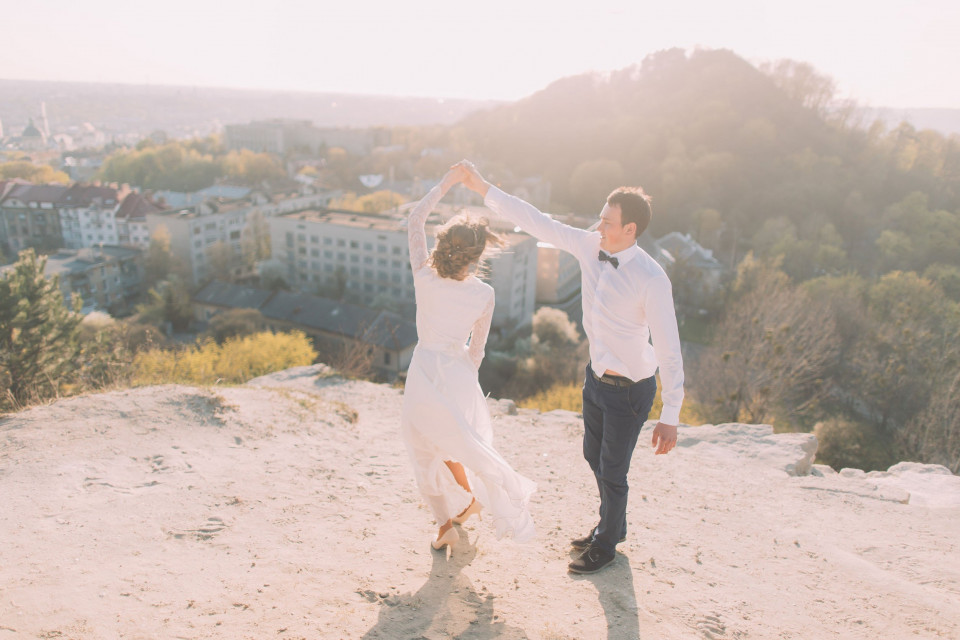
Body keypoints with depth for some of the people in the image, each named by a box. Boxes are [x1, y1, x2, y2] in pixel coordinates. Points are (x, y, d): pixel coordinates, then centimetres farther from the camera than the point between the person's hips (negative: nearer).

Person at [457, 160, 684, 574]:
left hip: (629, 389, -7)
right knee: (594, 456, 25)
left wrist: (670, 417, -23)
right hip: (597, 374, 7)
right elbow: (537, 222, -4)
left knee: (612, 471, 11)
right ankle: (613, 526, 51)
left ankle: (605, 544, 39)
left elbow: (668, 348, -24)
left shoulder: (651, 279, -28)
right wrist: (482, 187, -6)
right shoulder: (589, 246, -9)